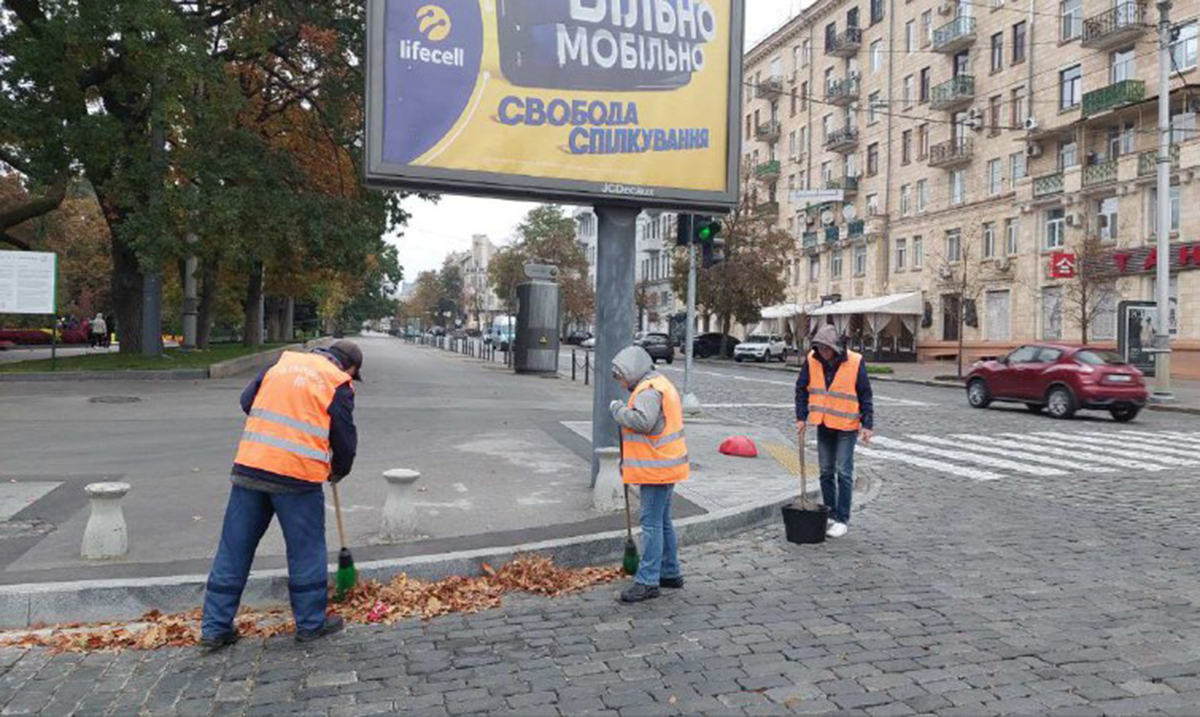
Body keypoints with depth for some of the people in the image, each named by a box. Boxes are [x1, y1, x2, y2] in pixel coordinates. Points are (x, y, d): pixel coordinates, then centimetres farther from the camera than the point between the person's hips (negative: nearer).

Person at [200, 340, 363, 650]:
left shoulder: (282, 363, 15)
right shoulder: (338, 385, 0)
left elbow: (247, 400, 18)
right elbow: (345, 439, 3)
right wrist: (338, 472, 22)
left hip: (249, 466, 5)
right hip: (298, 474, -5)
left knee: (234, 548, 12)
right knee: (307, 551, 10)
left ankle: (215, 627, 18)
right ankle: (311, 623, 20)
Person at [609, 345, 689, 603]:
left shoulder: (649, 390, -16)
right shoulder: (660, 385, 19)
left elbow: (642, 421, -32)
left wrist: (618, 409, -15)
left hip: (657, 468, -11)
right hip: (664, 466, 11)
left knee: (652, 524, -7)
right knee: (662, 521, 18)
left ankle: (647, 581, -3)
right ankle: (670, 573, 28)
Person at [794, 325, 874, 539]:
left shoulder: (855, 362, -14)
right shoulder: (812, 361, -5)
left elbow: (865, 395, -8)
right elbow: (801, 389, 4)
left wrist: (867, 424, -10)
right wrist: (801, 417, -2)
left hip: (846, 426, -4)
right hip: (823, 424, 4)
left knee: (844, 473, -3)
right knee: (826, 472, 12)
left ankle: (842, 520, 4)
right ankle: (830, 514, 24)